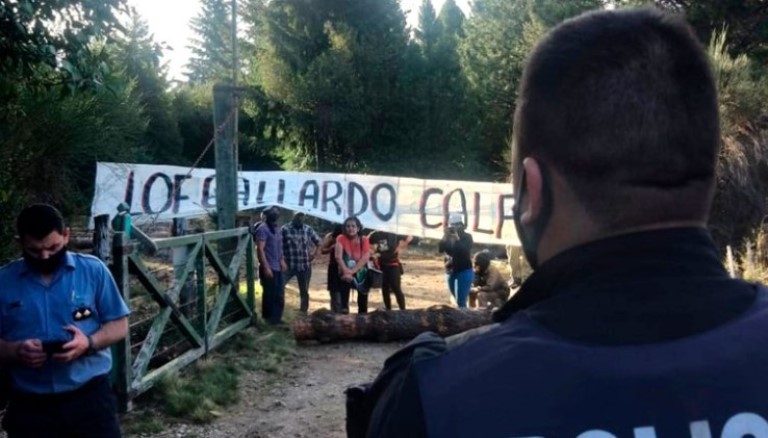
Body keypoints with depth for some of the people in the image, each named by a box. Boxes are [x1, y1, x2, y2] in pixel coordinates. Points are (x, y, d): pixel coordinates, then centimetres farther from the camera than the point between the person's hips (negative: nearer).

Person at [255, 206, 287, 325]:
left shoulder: (277, 229, 16)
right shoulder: (263, 229, -12)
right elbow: (260, 249, -18)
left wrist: (282, 261, 13)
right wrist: (266, 267, -21)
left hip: (278, 268, 9)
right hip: (269, 268, -9)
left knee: (279, 295, 12)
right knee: (270, 295, -2)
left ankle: (276, 318, 21)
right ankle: (269, 319, 7)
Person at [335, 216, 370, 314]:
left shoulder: (364, 240, -6)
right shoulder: (341, 238, -6)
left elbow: (365, 258, -15)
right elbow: (338, 256, -15)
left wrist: (352, 271, -23)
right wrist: (346, 272, -25)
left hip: (360, 273, 1)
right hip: (345, 273, -1)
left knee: (363, 302, 7)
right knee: (344, 298, -8)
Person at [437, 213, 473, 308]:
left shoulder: (467, 237, -6)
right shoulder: (448, 237, 4)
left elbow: (464, 250, -21)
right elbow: (440, 249, -10)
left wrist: (457, 238, -27)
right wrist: (445, 237, -20)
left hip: (464, 272, -5)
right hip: (450, 272, 5)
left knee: (460, 301, -12)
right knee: (458, 299, 16)